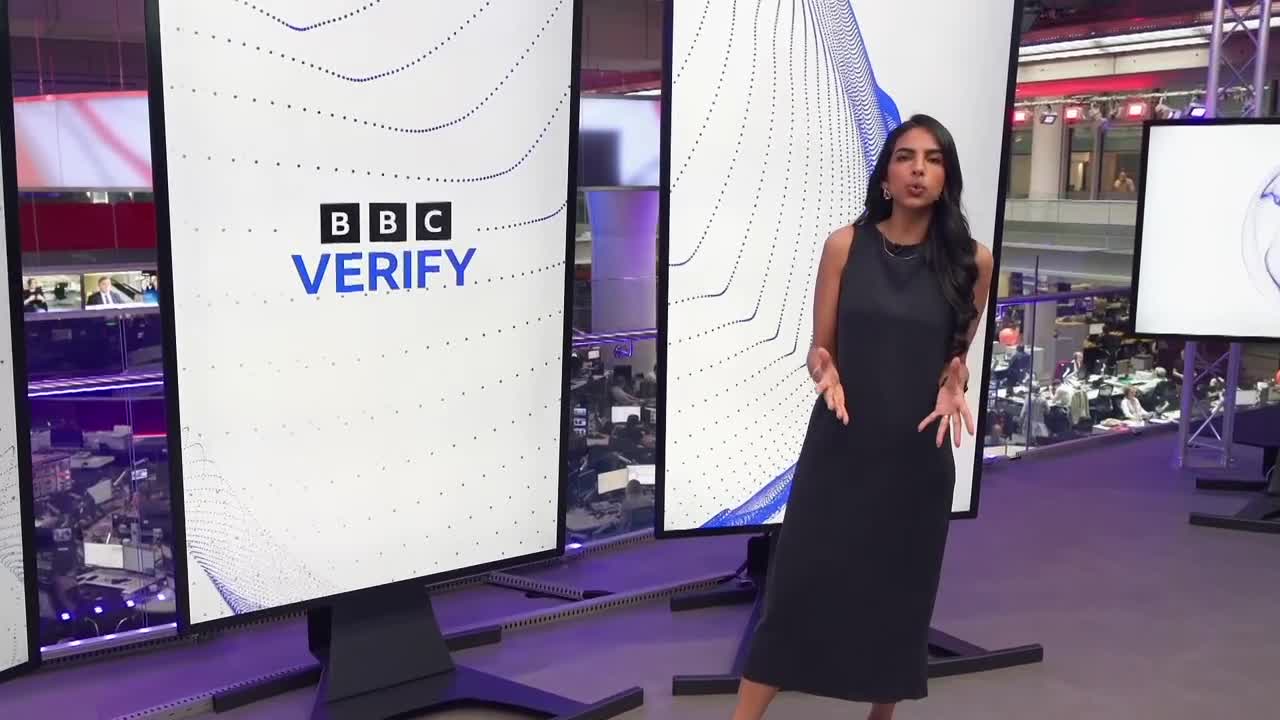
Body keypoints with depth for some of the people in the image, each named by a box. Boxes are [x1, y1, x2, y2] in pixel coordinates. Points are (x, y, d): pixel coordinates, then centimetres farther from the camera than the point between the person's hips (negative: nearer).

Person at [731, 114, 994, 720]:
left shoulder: (971, 260, -1)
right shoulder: (845, 245, -3)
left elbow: (957, 355, 10)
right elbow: (819, 349, 1)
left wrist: (953, 386, -11)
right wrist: (826, 373, -20)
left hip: (917, 454, 1)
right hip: (839, 446, -1)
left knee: (900, 591, 11)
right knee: (798, 584, -1)